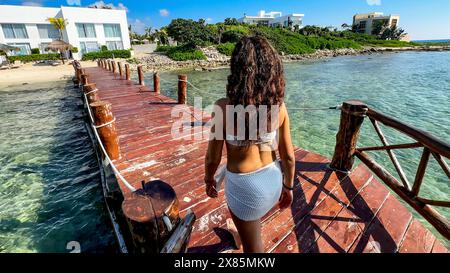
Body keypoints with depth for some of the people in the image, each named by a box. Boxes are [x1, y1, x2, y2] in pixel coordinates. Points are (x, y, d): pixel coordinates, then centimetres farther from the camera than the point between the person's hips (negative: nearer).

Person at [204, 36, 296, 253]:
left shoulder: (224, 107, -23)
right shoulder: (278, 105, -12)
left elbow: (213, 157, -13)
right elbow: (288, 156, -5)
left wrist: (209, 180, 7)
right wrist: (288, 186, 11)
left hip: (243, 184, -5)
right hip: (272, 178, 6)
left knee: (253, 245, 21)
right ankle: (245, 235, 70)